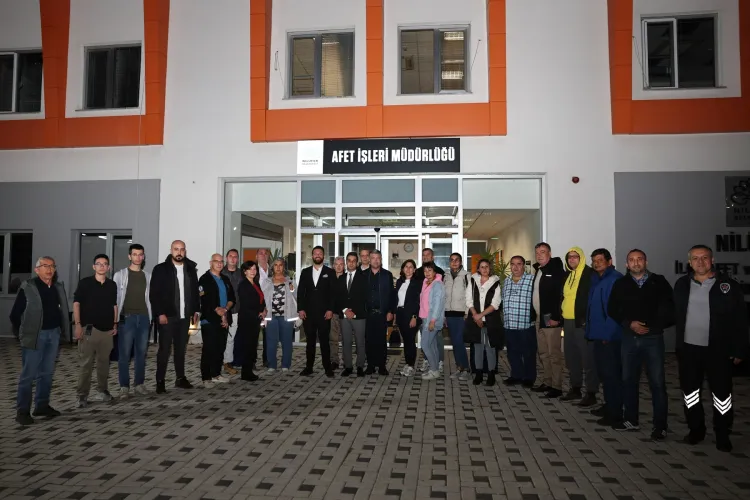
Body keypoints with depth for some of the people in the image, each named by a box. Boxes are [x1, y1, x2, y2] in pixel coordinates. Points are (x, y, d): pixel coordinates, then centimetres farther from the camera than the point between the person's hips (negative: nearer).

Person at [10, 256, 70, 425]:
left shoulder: (58, 288, 8)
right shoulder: (27, 287, -9)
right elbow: (14, 314, -5)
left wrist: (61, 329, 8)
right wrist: (23, 333, -2)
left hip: (53, 334, 6)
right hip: (35, 336, -5)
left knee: (47, 373, 13)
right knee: (28, 374, -1)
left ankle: (42, 406, 24)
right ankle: (22, 411, 7)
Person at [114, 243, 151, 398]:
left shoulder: (148, 276, 11)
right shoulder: (120, 275, 3)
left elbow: (150, 297, 10)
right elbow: (115, 297, 1)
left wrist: (151, 317, 4)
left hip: (144, 317, 3)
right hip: (127, 317, -3)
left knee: (141, 352, 7)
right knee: (125, 353, -3)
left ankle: (139, 384, 16)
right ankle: (124, 387, 4)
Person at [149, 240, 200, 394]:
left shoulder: (190, 269, 9)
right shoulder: (161, 269, -4)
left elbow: (195, 291, 13)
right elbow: (154, 294, -7)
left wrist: (195, 310, 9)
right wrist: (160, 313, -13)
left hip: (185, 316, 4)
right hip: (167, 316, -4)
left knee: (181, 348, 11)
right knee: (164, 349, 1)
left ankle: (180, 378, 20)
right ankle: (160, 381, 9)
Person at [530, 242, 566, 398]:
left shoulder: (556, 270, -10)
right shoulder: (538, 271, 15)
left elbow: (560, 295, -17)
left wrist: (555, 317, -20)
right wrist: (534, 315, 13)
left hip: (551, 319, -8)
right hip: (539, 319, 9)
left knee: (554, 354, -3)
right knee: (543, 354, 14)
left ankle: (556, 387, 4)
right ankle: (547, 383, 23)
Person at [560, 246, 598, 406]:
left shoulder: (590, 274, -7)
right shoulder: (567, 275, 14)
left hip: (583, 322, -7)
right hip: (568, 322, 7)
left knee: (588, 359, -2)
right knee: (571, 358, 14)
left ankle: (591, 393, 6)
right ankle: (575, 389, 25)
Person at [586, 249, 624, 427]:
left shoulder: (616, 279, -12)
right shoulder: (596, 279, 16)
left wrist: (608, 333, -20)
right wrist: (590, 329, 11)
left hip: (609, 335, -9)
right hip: (599, 334, 9)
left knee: (612, 373, -3)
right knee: (603, 372, 16)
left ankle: (615, 413, 5)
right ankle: (609, 406, 27)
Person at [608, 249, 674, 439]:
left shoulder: (659, 282, -1)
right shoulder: (621, 284, 5)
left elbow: (670, 309, -1)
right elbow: (612, 310, 6)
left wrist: (652, 326, -9)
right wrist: (629, 324, -8)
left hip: (653, 338, -3)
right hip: (629, 338, 3)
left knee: (657, 382, -1)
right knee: (628, 380, 11)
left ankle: (660, 426, 9)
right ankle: (631, 420, 24)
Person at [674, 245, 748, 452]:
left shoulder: (728, 285, -5)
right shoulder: (681, 285, 5)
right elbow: (676, 315, 6)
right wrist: (678, 344, 2)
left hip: (718, 350, -3)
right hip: (688, 348, 3)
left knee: (721, 394, 5)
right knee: (690, 391, 12)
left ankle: (723, 435, 21)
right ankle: (696, 430, 27)